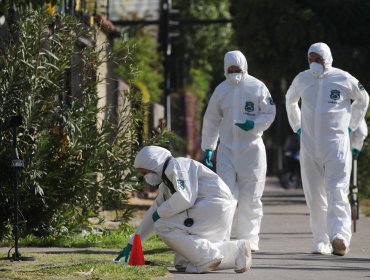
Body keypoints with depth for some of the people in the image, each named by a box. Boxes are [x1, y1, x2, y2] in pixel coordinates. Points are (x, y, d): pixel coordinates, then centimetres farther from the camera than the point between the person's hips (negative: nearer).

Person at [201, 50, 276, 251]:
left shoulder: (257, 87, -1)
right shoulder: (221, 90, 7)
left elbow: (269, 113, 1)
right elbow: (211, 120, 13)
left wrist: (254, 124, -18)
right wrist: (207, 148, 9)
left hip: (252, 147, -2)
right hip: (226, 148, 2)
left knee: (250, 196, 2)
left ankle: (249, 239, 11)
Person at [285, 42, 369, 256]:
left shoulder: (343, 79, -2)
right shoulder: (302, 79, 8)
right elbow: (290, 101, 29)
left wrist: (351, 125, 12)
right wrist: (297, 127, 21)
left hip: (337, 144, -4)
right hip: (309, 145, 4)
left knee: (337, 191, -15)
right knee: (314, 196, 2)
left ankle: (340, 236, -27)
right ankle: (322, 242, 6)